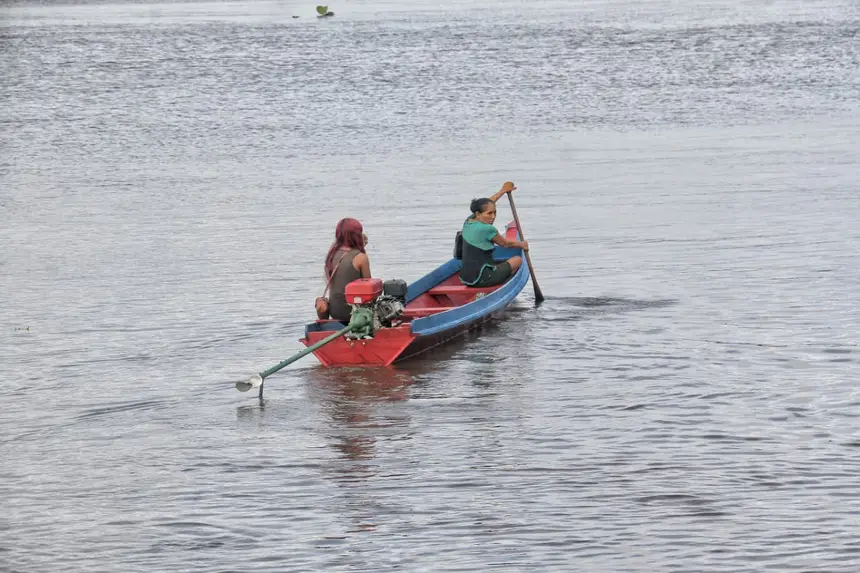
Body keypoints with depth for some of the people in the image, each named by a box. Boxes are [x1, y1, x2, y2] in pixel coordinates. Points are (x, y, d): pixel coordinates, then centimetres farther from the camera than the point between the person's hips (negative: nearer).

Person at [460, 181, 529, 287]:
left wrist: (503, 191, 36)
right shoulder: (487, 229, -18)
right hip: (480, 280, -9)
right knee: (518, 260, 9)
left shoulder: (468, 222, 5)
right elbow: (505, 243, 1)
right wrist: (522, 245, 21)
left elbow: (485, 205, 25)